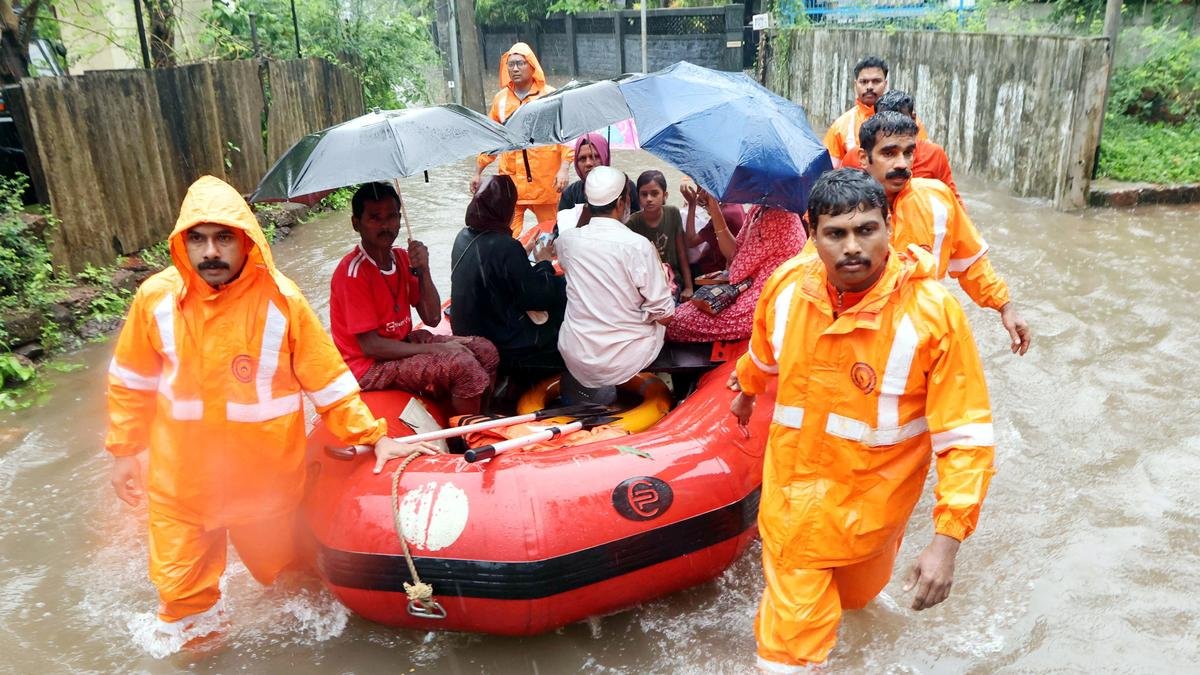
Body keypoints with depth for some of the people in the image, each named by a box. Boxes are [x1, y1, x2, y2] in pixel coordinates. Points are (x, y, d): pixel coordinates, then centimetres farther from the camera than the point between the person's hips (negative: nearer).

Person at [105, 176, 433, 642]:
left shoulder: (281, 299, -15)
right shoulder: (156, 297, -9)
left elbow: (328, 380, -8)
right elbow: (131, 382, 6)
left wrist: (374, 436, -10)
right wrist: (124, 451, 10)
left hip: (266, 474, -1)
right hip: (180, 477, 2)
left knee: (276, 564, 18)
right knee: (180, 585, 13)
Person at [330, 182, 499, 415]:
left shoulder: (402, 257, 2)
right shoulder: (353, 272, -21)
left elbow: (432, 318, 2)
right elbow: (370, 346, -23)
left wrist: (423, 270, -13)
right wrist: (437, 348, -20)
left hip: (404, 342, 8)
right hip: (370, 365, -8)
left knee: (486, 352, -2)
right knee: (462, 364, -24)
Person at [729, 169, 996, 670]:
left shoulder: (932, 313, -24)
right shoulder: (787, 285, -13)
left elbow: (965, 435, -21)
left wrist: (947, 539, -26)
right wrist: (745, 391, 29)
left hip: (873, 499, -1)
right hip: (793, 492, 1)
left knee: (856, 593, 28)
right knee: (791, 631, 5)